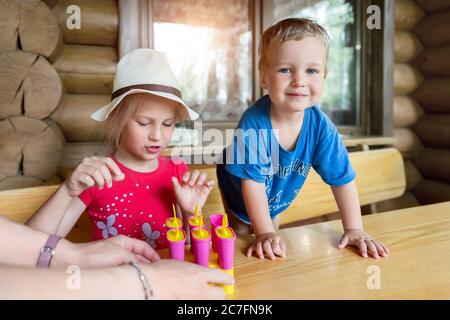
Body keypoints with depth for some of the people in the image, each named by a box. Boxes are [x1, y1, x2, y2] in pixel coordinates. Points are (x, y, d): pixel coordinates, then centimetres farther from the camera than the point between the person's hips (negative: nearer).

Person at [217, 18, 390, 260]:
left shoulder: (320, 126, -27)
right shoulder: (253, 124, -38)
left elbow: (342, 179, -18)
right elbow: (252, 181, -32)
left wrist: (354, 229, -18)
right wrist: (264, 233, -31)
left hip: (276, 203, 4)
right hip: (239, 195, -3)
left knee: (274, 249, 23)